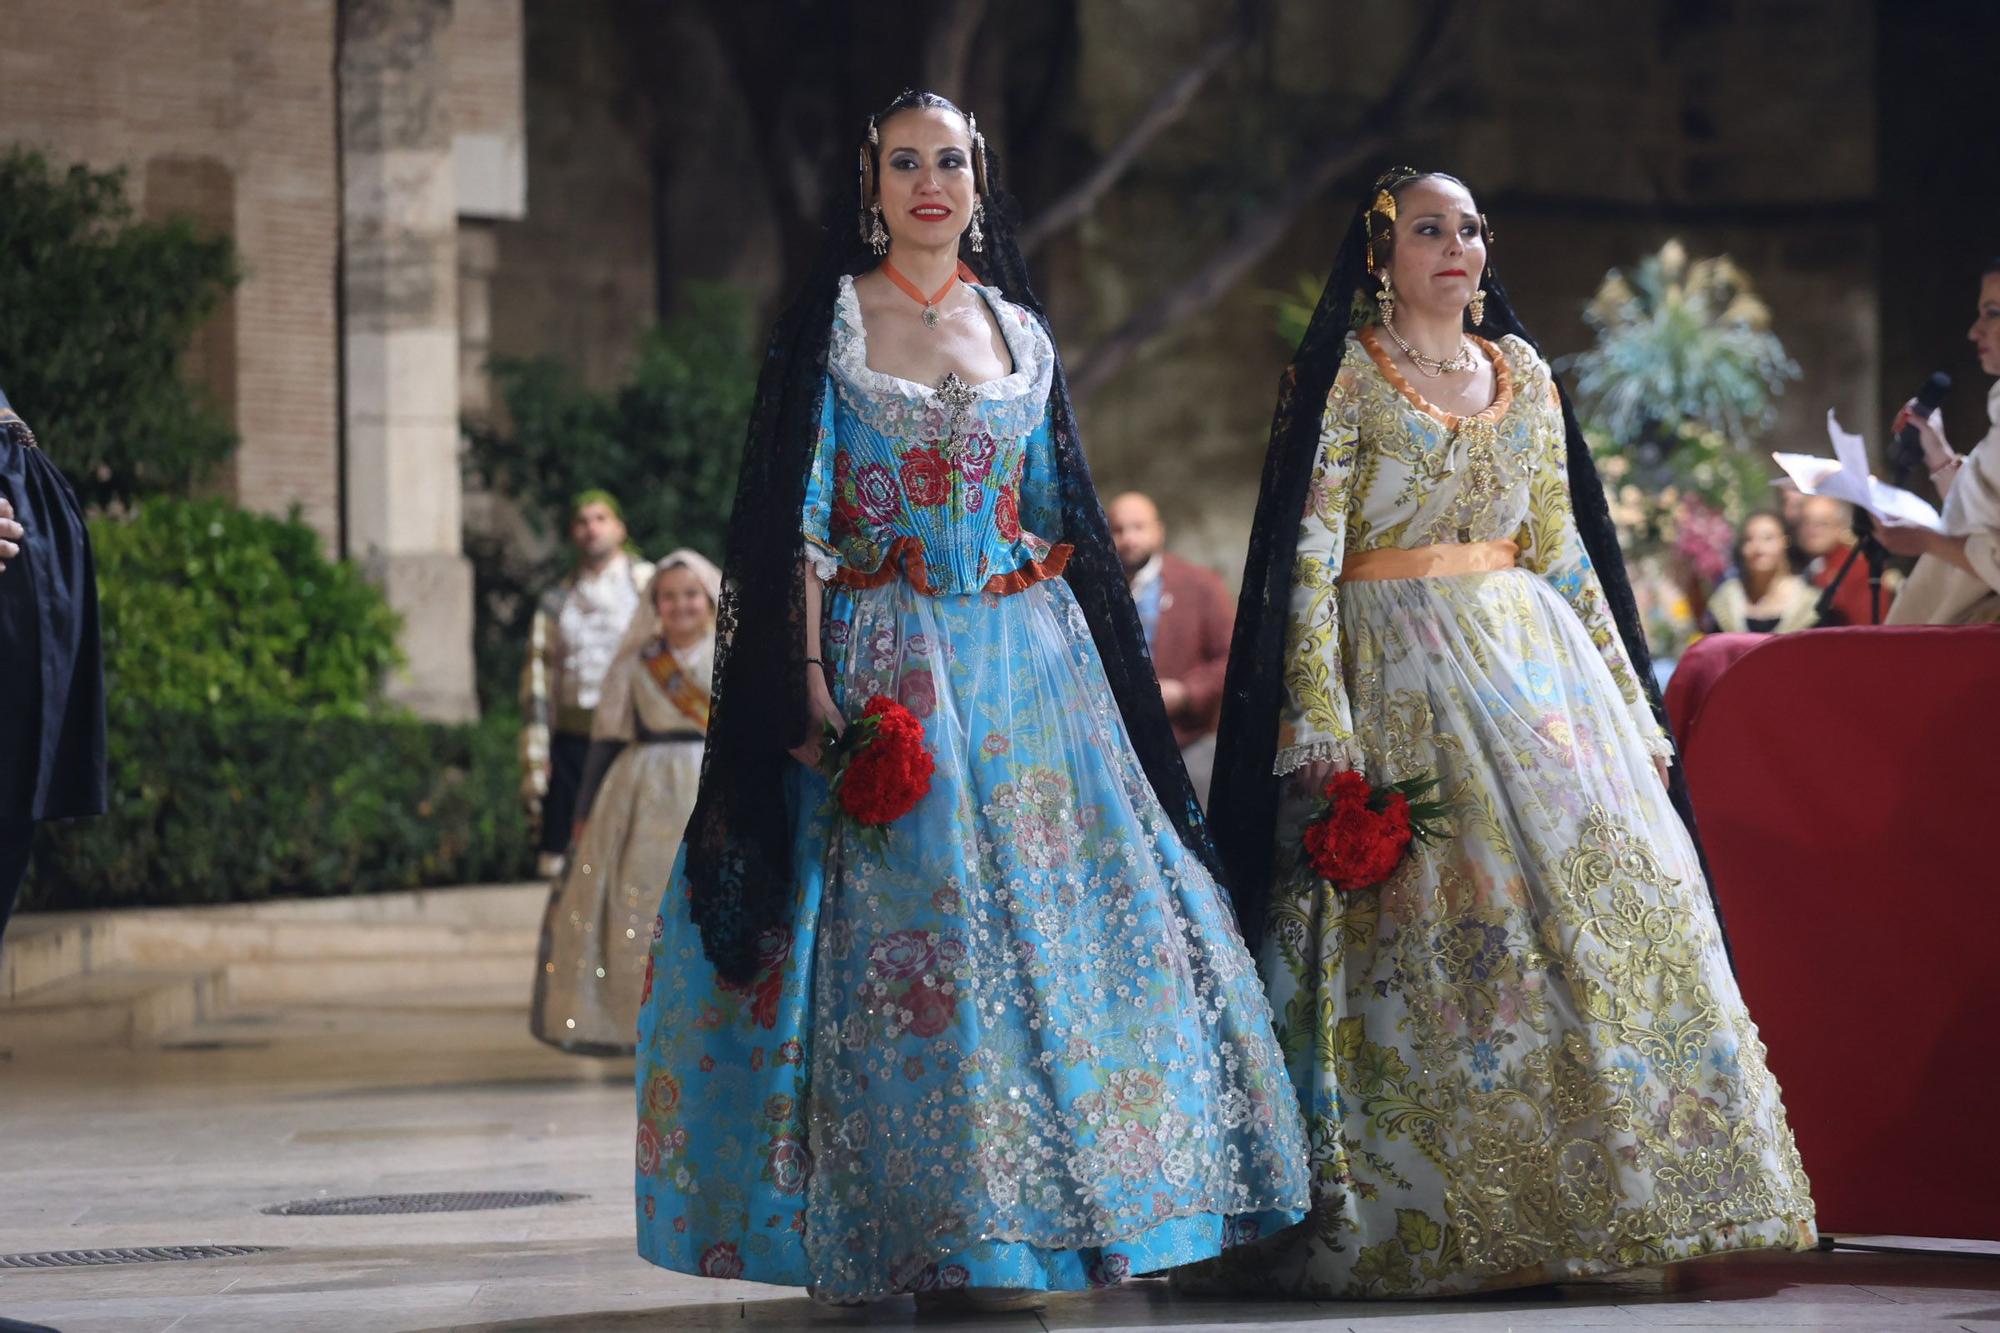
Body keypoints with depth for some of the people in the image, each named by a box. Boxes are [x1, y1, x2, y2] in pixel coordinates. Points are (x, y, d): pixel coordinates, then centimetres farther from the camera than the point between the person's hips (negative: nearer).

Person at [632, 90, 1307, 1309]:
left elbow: (1059, 515, 15)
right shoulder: (830, 321, 1)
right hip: (884, 666, -4)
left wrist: (1103, 669, 9)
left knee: (1059, 918, -1)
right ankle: (942, 1240, -1)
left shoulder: (1020, 330, 12)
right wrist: (810, 680, -14)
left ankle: (1031, 1212, 9)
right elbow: (798, 517, -4)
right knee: (909, 931, -6)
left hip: (1026, 660, 4)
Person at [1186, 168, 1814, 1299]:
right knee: (1432, 922, -9)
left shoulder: (1524, 373, 14)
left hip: (1534, 657, 5)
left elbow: (1562, 548, 17)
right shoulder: (1343, 377, -2)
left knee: (1604, 892, -3)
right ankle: (1433, 1217, -2)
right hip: (1400, 678, -5)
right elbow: (1308, 557, -8)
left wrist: (1627, 699, 13)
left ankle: (1612, 1193, 4)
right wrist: (1324, 723, -18)